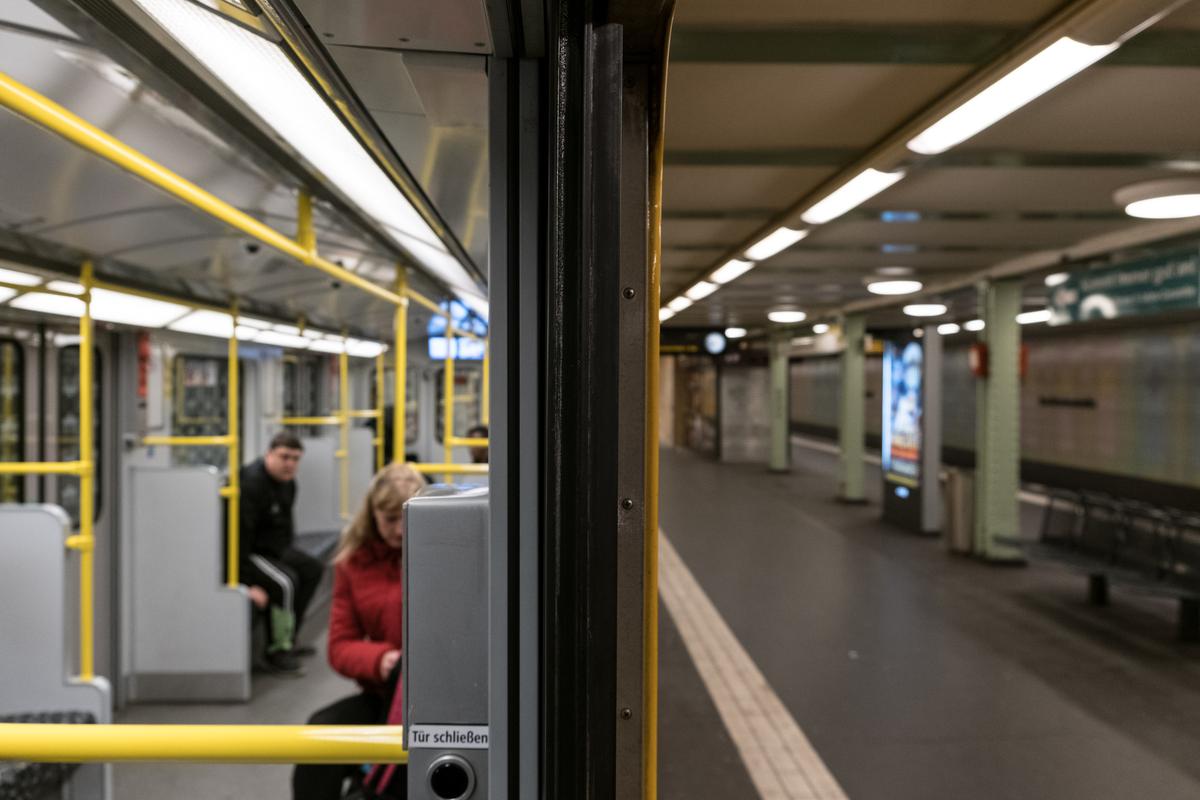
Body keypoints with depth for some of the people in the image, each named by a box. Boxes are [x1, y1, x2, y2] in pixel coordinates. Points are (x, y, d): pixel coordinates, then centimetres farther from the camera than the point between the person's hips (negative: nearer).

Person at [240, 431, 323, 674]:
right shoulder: (252, 482, -24)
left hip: (273, 549, 10)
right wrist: (248, 584, -30)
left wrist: (287, 553, 9)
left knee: (312, 569, 11)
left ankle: (287, 639, 12)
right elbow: (241, 535, -29)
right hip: (246, 553, -10)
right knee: (284, 582, -28)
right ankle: (276, 652, -14)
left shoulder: (287, 482, 7)